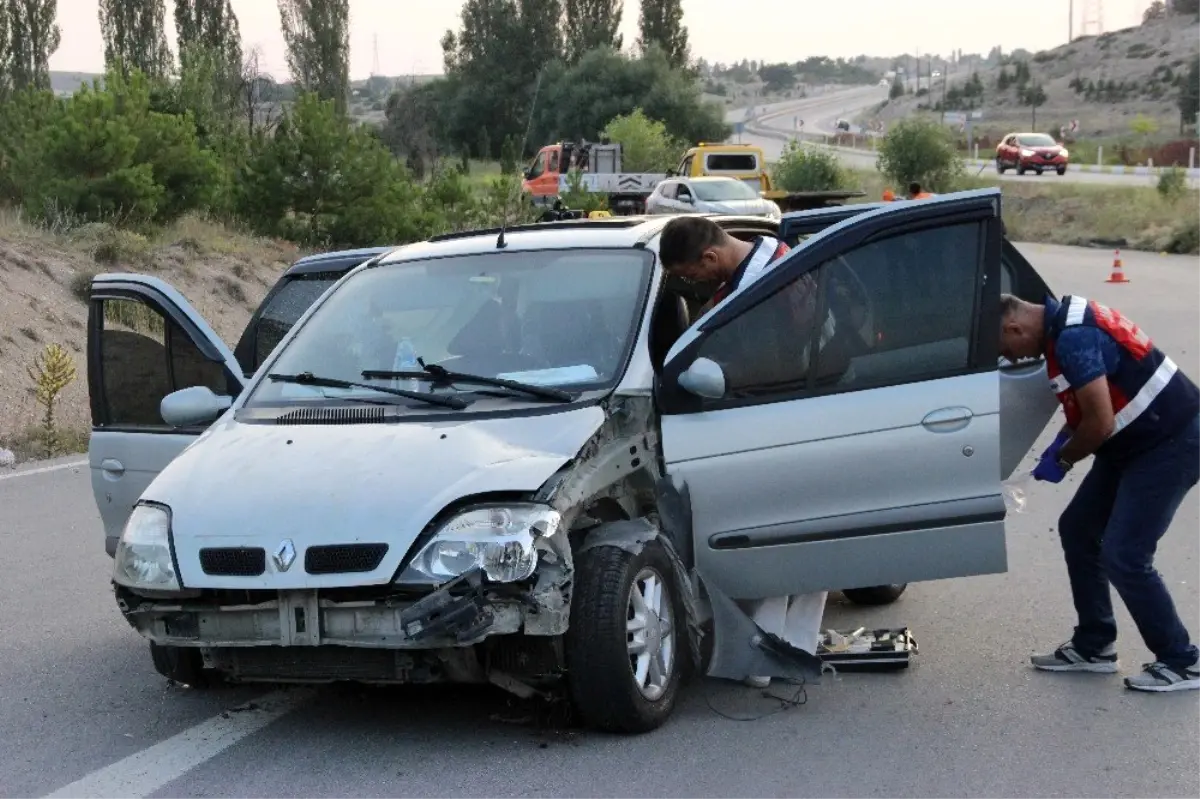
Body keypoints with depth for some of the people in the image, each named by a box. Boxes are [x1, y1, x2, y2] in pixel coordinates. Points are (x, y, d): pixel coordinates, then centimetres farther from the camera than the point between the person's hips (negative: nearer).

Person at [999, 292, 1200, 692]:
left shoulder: (1074, 339, -26)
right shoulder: (1064, 321, 6)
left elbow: (1100, 423, -26)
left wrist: (1062, 459, -9)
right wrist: (1063, 441, 6)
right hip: (1139, 443, 10)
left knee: (1124, 556, -10)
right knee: (1077, 529, 12)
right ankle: (1093, 646, 21)